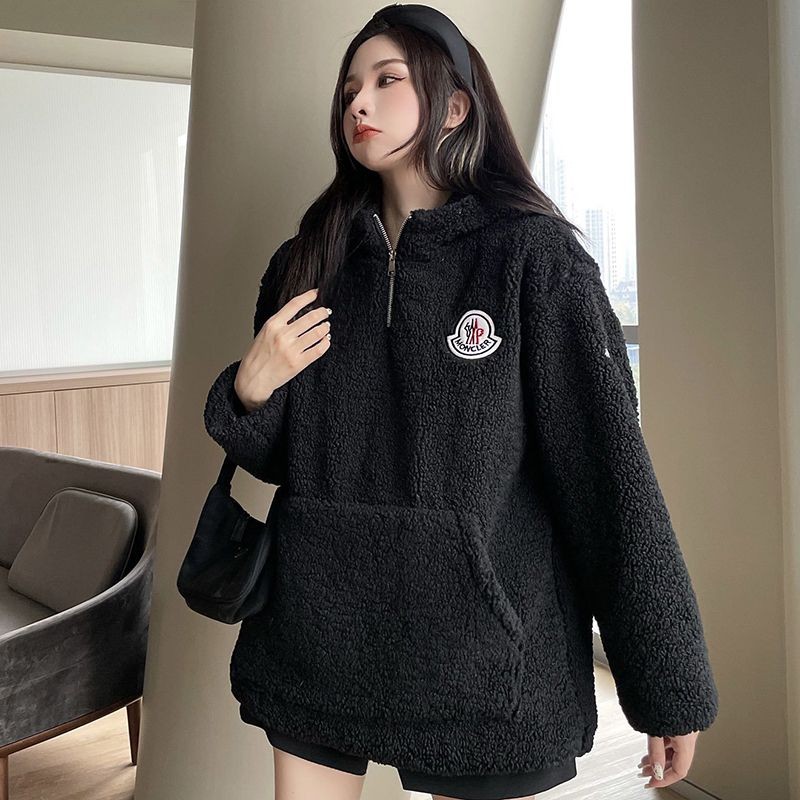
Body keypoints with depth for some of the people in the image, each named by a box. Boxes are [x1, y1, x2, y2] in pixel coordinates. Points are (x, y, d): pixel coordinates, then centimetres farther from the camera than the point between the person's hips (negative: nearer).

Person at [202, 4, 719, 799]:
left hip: (481, 650, -4)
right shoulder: (308, 263, 6)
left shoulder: (532, 257, -8)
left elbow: (608, 471, -10)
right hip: (317, 639, 4)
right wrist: (246, 392, -10)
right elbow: (277, 455, 12)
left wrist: (668, 684, -7)